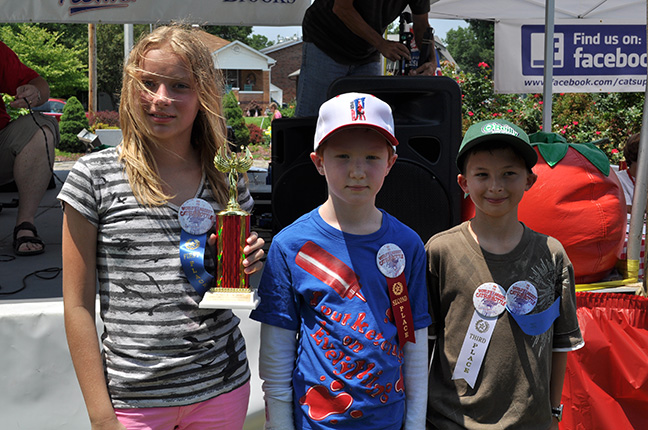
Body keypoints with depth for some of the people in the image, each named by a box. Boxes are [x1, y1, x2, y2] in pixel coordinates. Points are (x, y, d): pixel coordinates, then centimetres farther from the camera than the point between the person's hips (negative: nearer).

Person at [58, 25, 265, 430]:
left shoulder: (227, 178, 1)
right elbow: (78, 305, -5)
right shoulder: (96, 175, -7)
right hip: (133, 397, -2)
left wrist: (247, 265, -9)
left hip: (222, 388, 3)